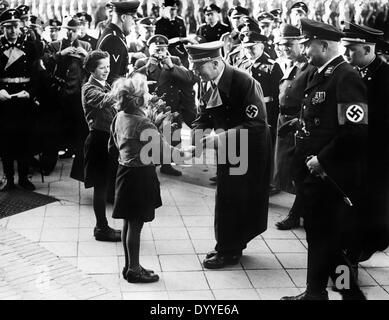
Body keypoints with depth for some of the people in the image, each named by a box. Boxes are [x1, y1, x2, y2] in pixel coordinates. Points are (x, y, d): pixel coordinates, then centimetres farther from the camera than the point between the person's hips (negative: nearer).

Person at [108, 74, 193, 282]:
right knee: (135, 224, 1)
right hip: (141, 175, -9)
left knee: (129, 223, 16)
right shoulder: (143, 123, -22)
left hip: (125, 171, 9)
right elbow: (163, 149, -21)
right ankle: (134, 270, 11)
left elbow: (112, 147, 14)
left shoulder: (119, 118, 4)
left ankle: (130, 265, 27)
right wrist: (184, 155, -7)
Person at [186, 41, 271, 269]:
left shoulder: (244, 82, -24)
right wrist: (194, 133, -18)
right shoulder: (210, 86, -1)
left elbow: (256, 123, -27)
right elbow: (204, 118, 5)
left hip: (250, 149, -7)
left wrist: (220, 137, -31)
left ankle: (229, 252, 12)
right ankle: (233, 244, 29)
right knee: (227, 196, 12)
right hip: (227, 148, 7)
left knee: (232, 198, -3)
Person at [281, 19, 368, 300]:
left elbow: (356, 132, -24)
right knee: (316, 232, 16)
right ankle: (315, 292, 29)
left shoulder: (346, 78, -17)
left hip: (335, 177, -9)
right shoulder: (318, 76, 12)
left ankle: (352, 293, 15)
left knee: (333, 239, 0)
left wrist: (322, 159, -18)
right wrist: (306, 158, 9)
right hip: (314, 172, 9)